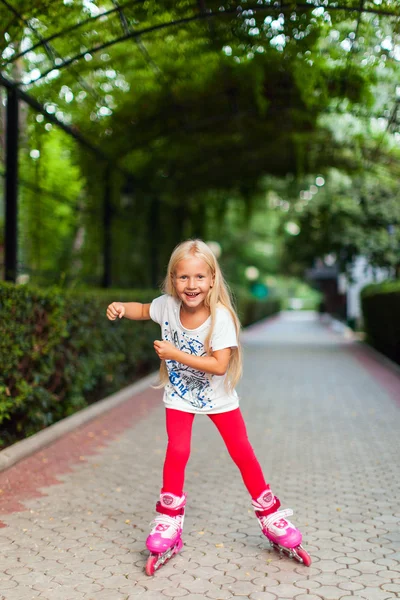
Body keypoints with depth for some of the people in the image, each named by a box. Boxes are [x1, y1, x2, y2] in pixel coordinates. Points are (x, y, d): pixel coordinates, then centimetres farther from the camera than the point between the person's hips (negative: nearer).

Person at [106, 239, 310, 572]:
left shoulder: (220, 316, -27)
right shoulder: (168, 305, -15)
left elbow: (219, 365, -31)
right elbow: (143, 310, 6)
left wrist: (176, 354, -34)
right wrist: (121, 308, -15)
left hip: (217, 396, -2)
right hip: (179, 396, 2)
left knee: (242, 453, 4)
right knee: (177, 451, -4)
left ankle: (270, 515, 22)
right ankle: (169, 520, 16)